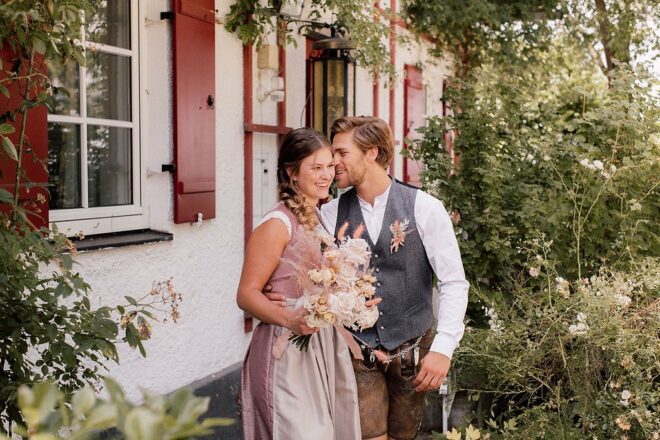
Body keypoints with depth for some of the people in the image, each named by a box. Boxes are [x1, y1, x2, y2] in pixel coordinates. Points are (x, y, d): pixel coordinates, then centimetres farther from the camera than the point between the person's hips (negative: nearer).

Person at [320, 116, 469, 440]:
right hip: (358, 350, 0)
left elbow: (454, 283, -8)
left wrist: (443, 347, -16)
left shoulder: (425, 208, -7)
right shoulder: (331, 214, -2)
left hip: (413, 349, 0)